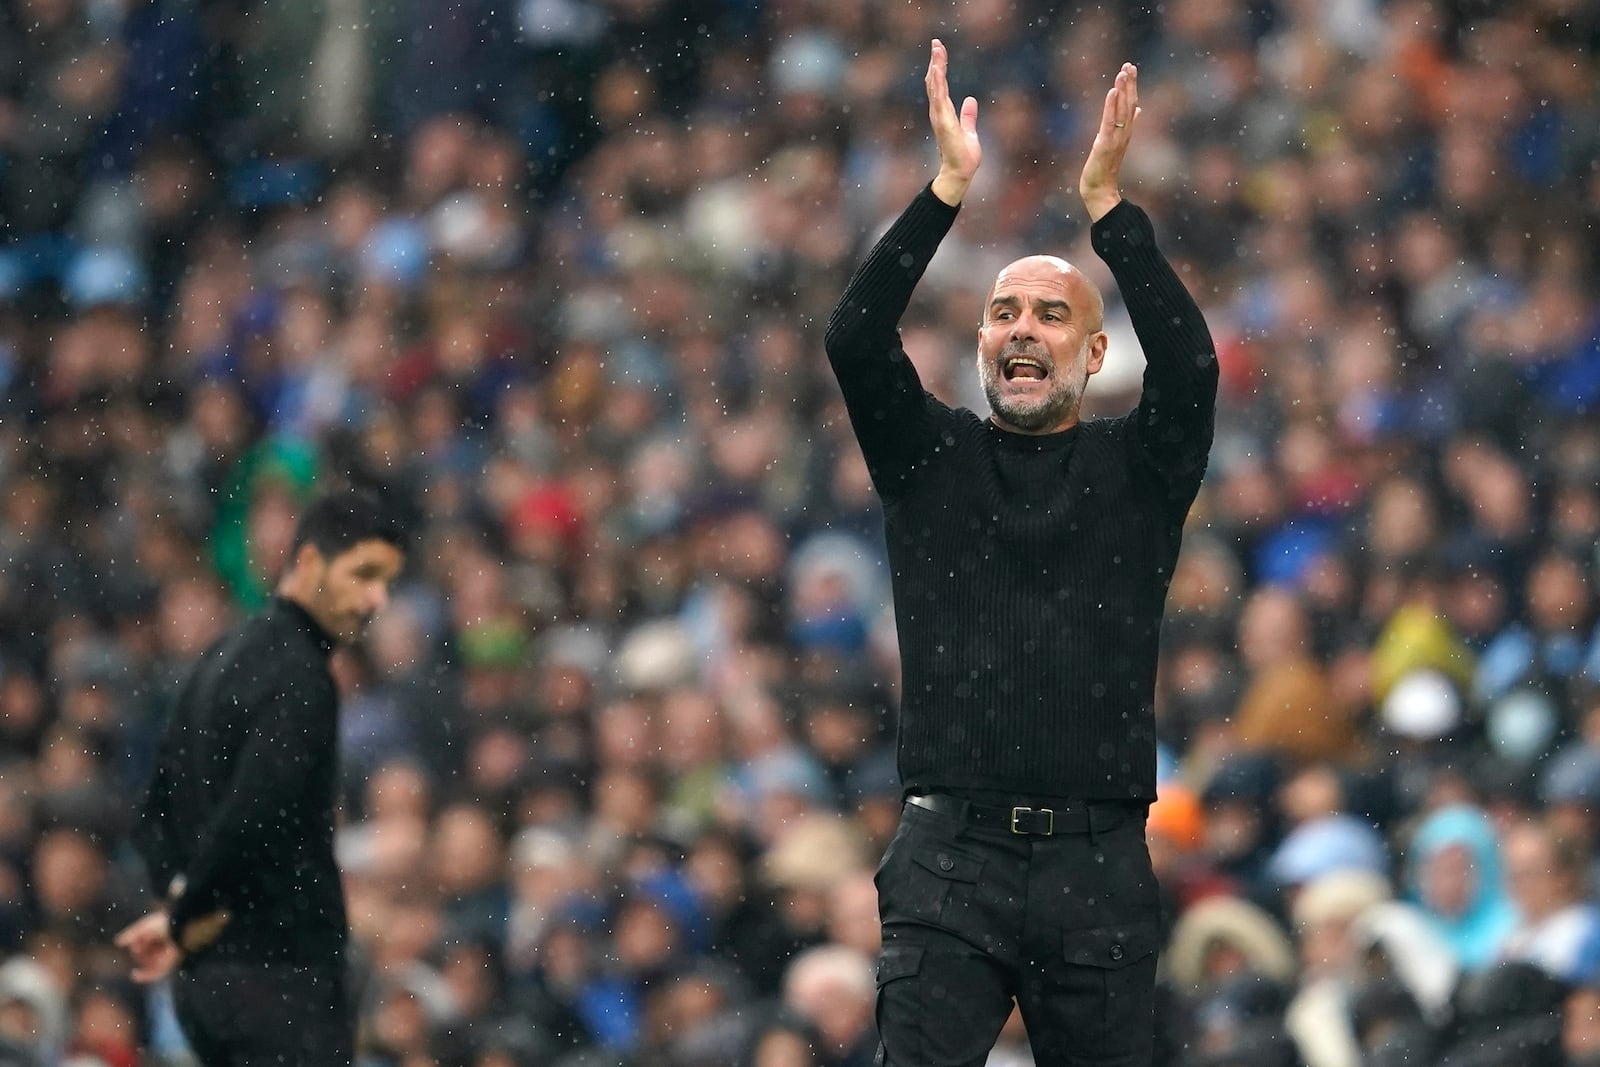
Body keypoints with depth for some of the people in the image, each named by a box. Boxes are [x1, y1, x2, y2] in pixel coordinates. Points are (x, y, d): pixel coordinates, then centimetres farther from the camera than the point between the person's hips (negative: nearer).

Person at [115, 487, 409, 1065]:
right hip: (281, 974, -10)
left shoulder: (224, 659, 16)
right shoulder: (297, 675, -14)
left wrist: (185, 908, 3)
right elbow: (248, 824, -24)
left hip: (205, 976, 10)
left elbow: (154, 820, 19)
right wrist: (188, 922, -10)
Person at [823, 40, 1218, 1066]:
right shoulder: (931, 457, 12)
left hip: (1098, 866, 0)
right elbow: (855, 339, -3)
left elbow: (1190, 361, -8)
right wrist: (950, 189, -10)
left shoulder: (1138, 469, 10)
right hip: (950, 857, 0)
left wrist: (1108, 202, -11)